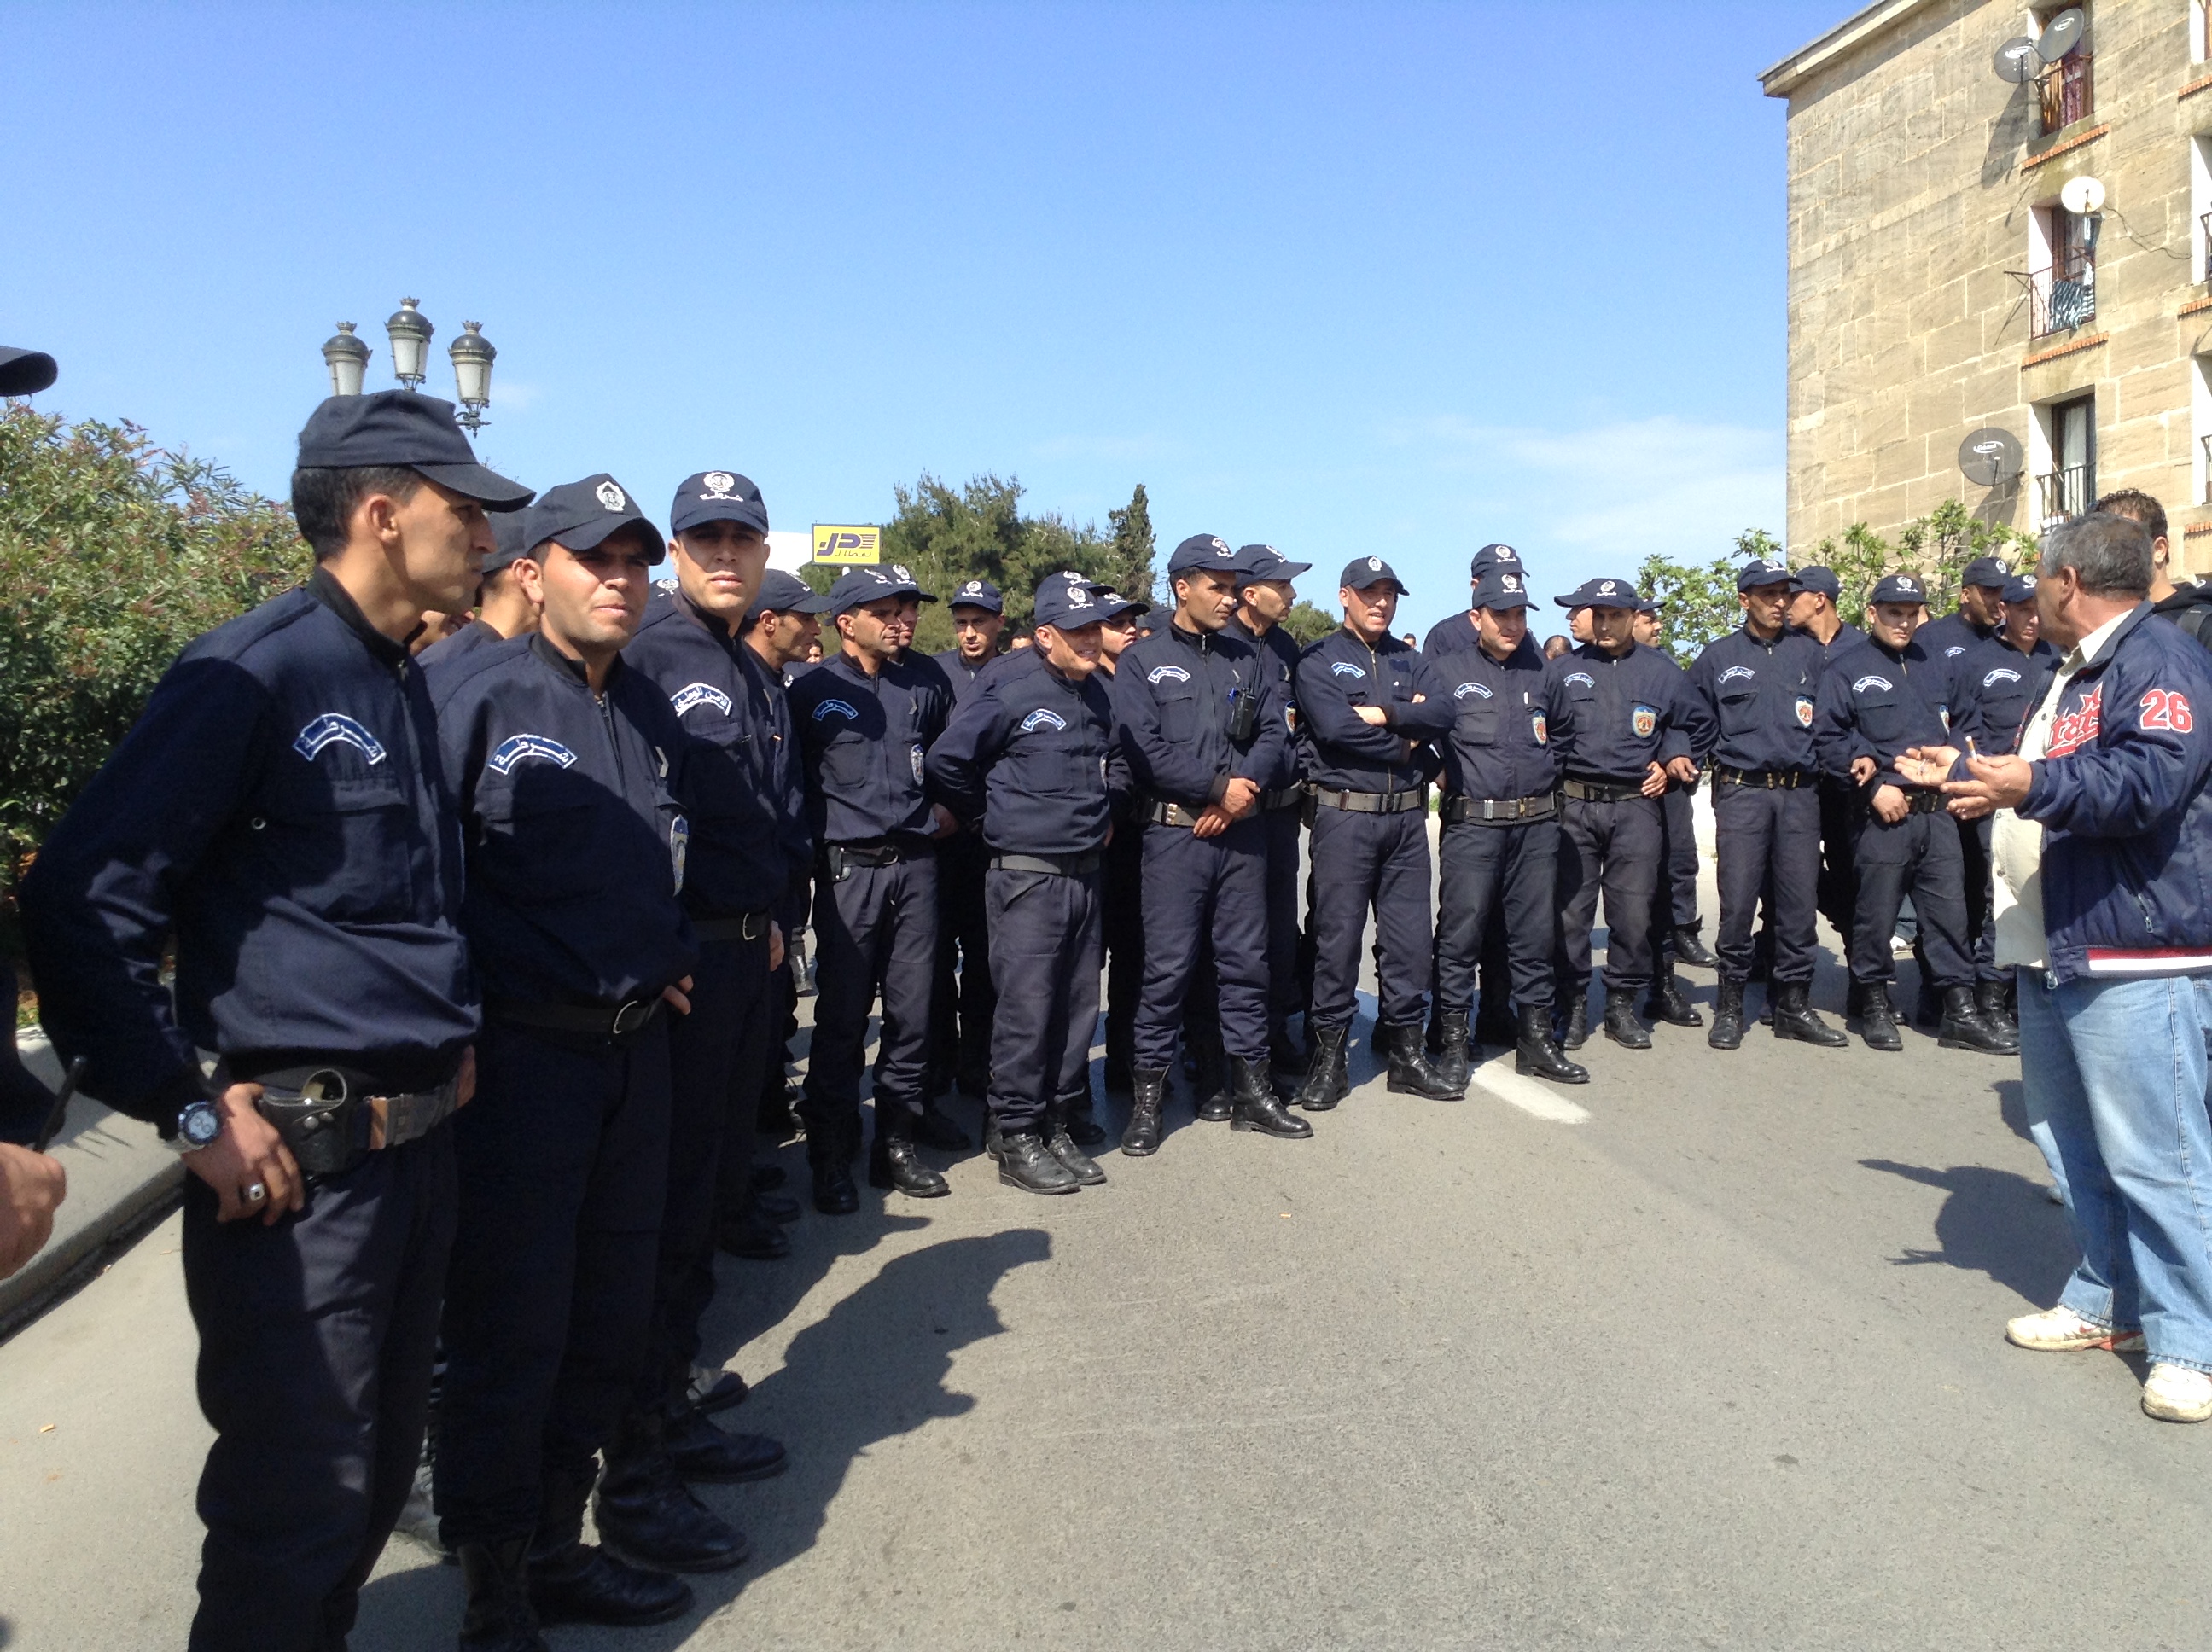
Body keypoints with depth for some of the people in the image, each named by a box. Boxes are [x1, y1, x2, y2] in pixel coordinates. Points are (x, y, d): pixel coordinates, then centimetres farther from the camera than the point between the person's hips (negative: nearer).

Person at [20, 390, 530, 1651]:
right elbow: (87, 899, -17)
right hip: (298, 1162, -8)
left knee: (381, 1467, 20)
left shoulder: (409, 684, 12)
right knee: (300, 1498, 3)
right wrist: (188, 1110, -16)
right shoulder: (256, 673, -13)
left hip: (423, 1143, 8)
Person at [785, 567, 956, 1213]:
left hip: (915, 864, 4)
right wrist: (818, 841, -2)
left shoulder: (924, 687, 10)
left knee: (911, 1012, 6)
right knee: (842, 1019, 0)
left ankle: (894, 1143, 20)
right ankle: (831, 1158, 12)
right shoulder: (813, 692, -2)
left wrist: (945, 808, 11)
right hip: (849, 869, -4)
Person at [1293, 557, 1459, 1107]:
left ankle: (1405, 1047, 19)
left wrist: (1382, 714, -14)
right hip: (1344, 814, -5)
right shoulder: (1318, 662, 1)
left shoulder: (1410, 662, 17)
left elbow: (1443, 711, -2)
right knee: (1337, 935, -1)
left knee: (1411, 935, 8)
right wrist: (1406, 743, -6)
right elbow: (1335, 727, -17)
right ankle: (1328, 1056, 8)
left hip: (1407, 815, 5)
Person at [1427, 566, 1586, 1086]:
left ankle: (1536, 1039, 18)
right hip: (1471, 823, -4)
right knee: (1460, 933, -3)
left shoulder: (1540, 675, 14)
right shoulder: (1448, 671, 1)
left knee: (1535, 932, 8)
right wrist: (1443, 775, -5)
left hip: (1537, 824, 4)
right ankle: (1454, 1044, 6)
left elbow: (1561, 731, 28)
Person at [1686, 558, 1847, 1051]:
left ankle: (1793, 1004, 13)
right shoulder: (1718, 657, 8)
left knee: (1798, 902, 3)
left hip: (1801, 794, 2)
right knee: (1737, 902, -5)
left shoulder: (1811, 654, 12)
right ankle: (1730, 1003, 7)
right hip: (1741, 793, -2)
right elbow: (1697, 725, 11)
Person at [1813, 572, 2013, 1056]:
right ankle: (1873, 1005, 15)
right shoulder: (1847, 669, 1)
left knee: (1950, 911, 5)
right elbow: (1829, 738, -7)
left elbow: (1966, 725, 21)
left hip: (1938, 811, 5)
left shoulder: (1940, 667, 17)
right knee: (1877, 912, 1)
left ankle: (1960, 1014, 11)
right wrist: (1875, 786, -11)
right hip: (1883, 813, -4)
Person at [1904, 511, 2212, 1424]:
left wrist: (2034, 784, -36)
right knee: (2078, 1147, 16)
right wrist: (1965, 771, 45)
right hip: (2051, 949, 10)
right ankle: (2105, 1301, 28)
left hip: (2131, 957, -10)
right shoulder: (2072, 674, 21)